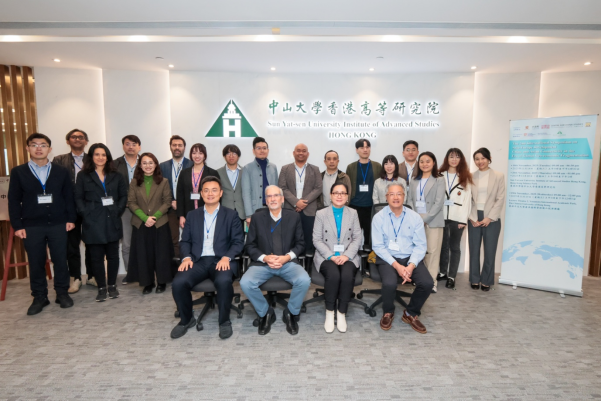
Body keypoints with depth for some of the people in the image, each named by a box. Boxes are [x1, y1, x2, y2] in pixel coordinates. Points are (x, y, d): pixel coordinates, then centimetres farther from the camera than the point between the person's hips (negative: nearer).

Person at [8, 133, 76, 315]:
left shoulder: (61, 171, 7)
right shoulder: (18, 172, 5)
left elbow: (69, 197, 6)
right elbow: (14, 201, 2)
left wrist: (71, 219, -1)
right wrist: (17, 225, -4)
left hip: (58, 225, 0)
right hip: (31, 226, 0)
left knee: (60, 260, 6)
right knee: (36, 263, 7)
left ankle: (62, 293, 20)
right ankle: (39, 297, 20)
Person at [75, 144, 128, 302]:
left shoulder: (116, 176, 11)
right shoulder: (83, 176, 6)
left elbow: (123, 196, 7)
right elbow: (78, 198, 2)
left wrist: (118, 212, -4)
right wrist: (86, 215, -9)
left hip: (112, 222, 2)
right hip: (93, 223, -1)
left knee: (113, 255, 6)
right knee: (97, 257, 3)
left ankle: (112, 286, 20)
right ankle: (101, 288, 14)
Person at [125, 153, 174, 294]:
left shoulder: (163, 182, 1)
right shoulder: (134, 182, 5)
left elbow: (167, 201, -2)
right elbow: (131, 203, 0)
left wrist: (155, 216, -14)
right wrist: (145, 217, -13)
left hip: (160, 224, -1)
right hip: (140, 224, 2)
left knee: (161, 253, 3)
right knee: (143, 254, 5)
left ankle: (161, 282, 17)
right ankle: (147, 283, 18)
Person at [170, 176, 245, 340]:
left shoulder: (231, 215, 8)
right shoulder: (192, 215, 16)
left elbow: (238, 241, 2)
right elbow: (185, 241, 14)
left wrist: (226, 257, -16)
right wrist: (187, 257, -6)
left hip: (221, 260, -2)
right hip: (198, 261, 3)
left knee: (224, 281, -35)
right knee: (178, 283, -25)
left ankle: (224, 321, -7)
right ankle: (186, 319, 5)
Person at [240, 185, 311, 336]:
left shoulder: (294, 217, 5)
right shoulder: (257, 217, 4)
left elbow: (300, 244, 7)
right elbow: (249, 245, 4)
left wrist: (287, 257, -11)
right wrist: (265, 258, -13)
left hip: (288, 262, 0)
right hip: (262, 263, 1)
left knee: (304, 281, -28)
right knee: (245, 283, -26)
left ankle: (291, 313, 3)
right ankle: (265, 313, 4)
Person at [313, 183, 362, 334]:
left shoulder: (353, 213, 12)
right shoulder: (321, 214, 7)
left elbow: (357, 238, 5)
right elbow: (317, 240, 1)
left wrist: (347, 255, -12)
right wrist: (331, 256, -13)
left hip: (348, 256, 1)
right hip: (326, 256, -1)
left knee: (347, 275, -31)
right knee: (333, 275, -33)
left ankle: (342, 313, -13)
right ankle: (329, 313, -11)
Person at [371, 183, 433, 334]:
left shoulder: (415, 217, 2)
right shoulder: (379, 217, -3)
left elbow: (420, 245, 0)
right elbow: (378, 246, -6)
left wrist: (411, 266, -17)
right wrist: (396, 265, -17)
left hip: (410, 258, 3)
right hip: (387, 258, -2)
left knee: (427, 283, -21)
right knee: (390, 283, -30)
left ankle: (411, 314, 9)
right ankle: (388, 313, 6)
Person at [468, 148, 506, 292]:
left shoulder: (499, 176, 2)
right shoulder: (471, 177, 5)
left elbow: (500, 199, -3)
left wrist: (489, 218, -10)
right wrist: (472, 218, -6)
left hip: (492, 219, -1)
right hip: (474, 218, 2)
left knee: (490, 251, 3)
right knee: (474, 250, 6)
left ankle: (486, 281, 16)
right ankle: (475, 280, 19)